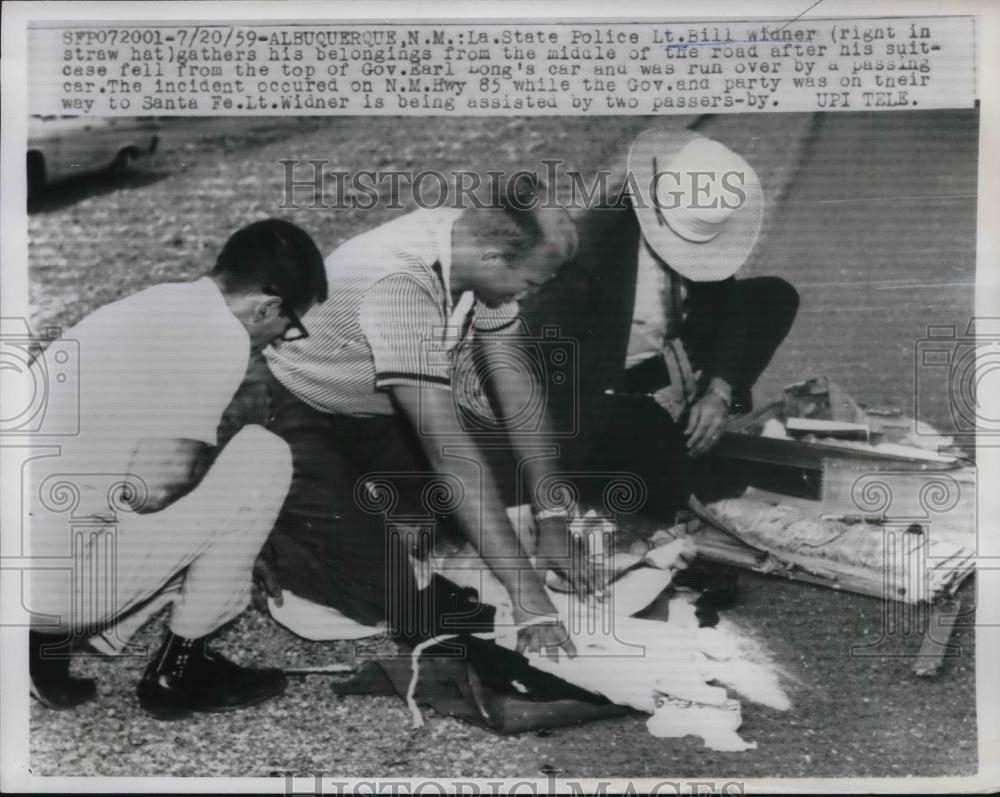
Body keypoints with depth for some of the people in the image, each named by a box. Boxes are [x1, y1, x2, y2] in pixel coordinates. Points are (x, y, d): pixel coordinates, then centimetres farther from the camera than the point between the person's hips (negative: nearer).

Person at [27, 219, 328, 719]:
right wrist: (213, 452, 1)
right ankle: (177, 673, 6)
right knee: (262, 458, -5)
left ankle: (51, 638, 13)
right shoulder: (221, 337, -15)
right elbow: (155, 488, -19)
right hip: (62, 576, -9)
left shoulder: (158, 304, 12)